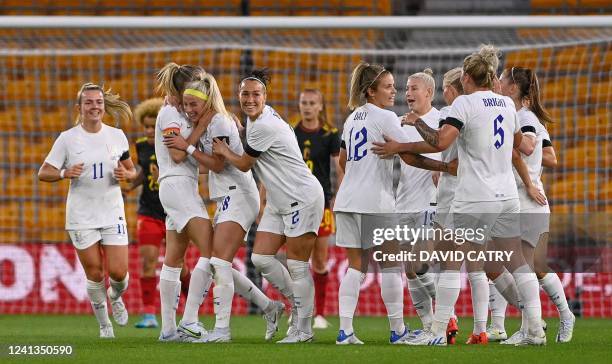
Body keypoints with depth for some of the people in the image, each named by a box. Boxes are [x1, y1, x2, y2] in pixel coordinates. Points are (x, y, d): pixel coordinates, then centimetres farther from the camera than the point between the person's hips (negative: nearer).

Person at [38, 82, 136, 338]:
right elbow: (43, 173, -2)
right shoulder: (67, 139, -4)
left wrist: (125, 174, -10)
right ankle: (104, 324, 18)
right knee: (94, 273, -1)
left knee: (118, 272, -6)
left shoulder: (117, 136, 3)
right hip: (81, 218, -1)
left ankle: (115, 297, 30)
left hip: (113, 214, 1)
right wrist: (65, 173, -22)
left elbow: (132, 170, 13)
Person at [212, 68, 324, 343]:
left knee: (297, 266, -6)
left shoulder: (265, 126, -21)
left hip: (302, 198, -10)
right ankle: (299, 303, 20)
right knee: (261, 258, 4)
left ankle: (303, 329, 1)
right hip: (278, 202, 10)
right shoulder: (254, 119, 8)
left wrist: (223, 150, 6)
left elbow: (244, 164, -9)